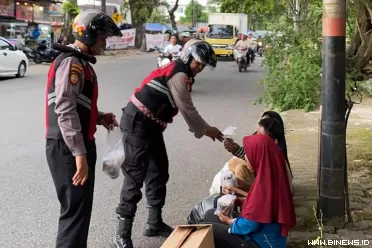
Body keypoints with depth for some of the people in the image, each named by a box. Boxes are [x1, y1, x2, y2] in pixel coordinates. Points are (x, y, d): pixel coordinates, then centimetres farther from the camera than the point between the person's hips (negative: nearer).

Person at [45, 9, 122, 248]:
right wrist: (79, 154, -26)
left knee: (81, 207, 18)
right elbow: (64, 111, -24)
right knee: (76, 209, -7)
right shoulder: (71, 63, -15)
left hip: (77, 146, 10)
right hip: (68, 148, -10)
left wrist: (99, 117, 8)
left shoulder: (81, 63, 17)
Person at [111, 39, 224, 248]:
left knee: (159, 173, 16)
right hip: (137, 124, -11)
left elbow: (184, 109, 16)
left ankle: (155, 223, 28)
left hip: (150, 125, 11)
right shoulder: (179, 75, -15)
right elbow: (187, 109, -12)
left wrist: (203, 128, 12)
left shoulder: (177, 72, 16)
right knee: (135, 177, -10)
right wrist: (206, 129, 1)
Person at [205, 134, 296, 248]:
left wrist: (228, 221, -5)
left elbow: (249, 225, -22)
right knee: (210, 215, 12)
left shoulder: (264, 184, -26)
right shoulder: (271, 177, 2)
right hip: (262, 236, 9)